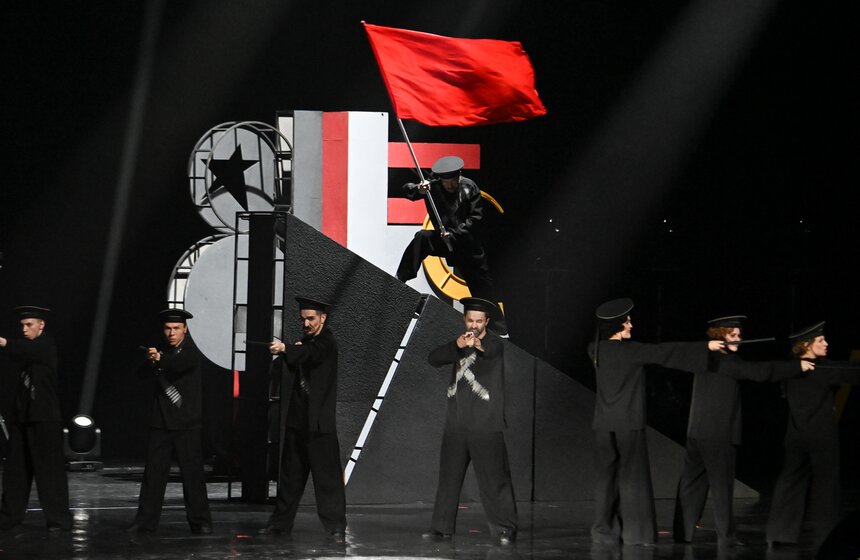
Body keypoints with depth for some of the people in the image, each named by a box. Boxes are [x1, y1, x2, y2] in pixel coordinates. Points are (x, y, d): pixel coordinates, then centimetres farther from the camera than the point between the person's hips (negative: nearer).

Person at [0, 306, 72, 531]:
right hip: (22, 415, 7)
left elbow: (25, 350, -26)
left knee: (49, 468, -5)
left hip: (44, 417, -7)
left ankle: (59, 519, 1)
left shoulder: (46, 345, -7)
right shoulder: (25, 346, 15)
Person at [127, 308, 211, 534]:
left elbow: (180, 365, -23)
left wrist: (159, 360, -34)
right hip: (161, 422, 4)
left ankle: (200, 522, 2)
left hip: (187, 423, -4)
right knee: (153, 473, 2)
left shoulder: (192, 353, -3)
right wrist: (151, 362, -18)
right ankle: (145, 521, 5)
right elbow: (142, 372, 1)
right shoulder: (161, 350, 12)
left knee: (192, 473, -4)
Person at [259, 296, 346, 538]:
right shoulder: (303, 344, 17)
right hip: (295, 419, 7)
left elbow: (312, 354, -26)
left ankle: (336, 525, -9)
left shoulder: (327, 343, -4)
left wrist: (287, 350, -42)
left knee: (327, 475, -9)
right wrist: (290, 354, -7)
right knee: (290, 475, 12)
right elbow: (278, 370, 12)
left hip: (319, 421, -7)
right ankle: (280, 523, 18)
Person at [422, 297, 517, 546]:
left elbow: (492, 351, -27)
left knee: (493, 477, -8)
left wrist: (477, 344, -51)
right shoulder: (458, 345, 12)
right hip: (456, 423, 5)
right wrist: (457, 345, -24)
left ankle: (505, 528, -5)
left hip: (485, 425, -5)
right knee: (448, 476, 6)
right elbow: (434, 358, -5)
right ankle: (442, 526, 14)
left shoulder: (494, 343, -2)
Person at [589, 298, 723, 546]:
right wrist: (706, 347, -4)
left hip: (604, 423, 5)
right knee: (632, 476, 1)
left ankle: (604, 530, 8)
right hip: (628, 422, -5)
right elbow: (666, 352, -9)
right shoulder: (632, 350, -10)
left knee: (608, 475, 10)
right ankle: (635, 531, 0)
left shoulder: (597, 350, 4)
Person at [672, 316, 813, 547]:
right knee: (722, 485, -2)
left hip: (697, 432, 8)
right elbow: (759, 372, -17)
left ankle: (683, 531, 11)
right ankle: (726, 536, 0)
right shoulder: (725, 362, -13)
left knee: (692, 482, 9)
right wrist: (797, 366, -12)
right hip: (718, 434, -8)